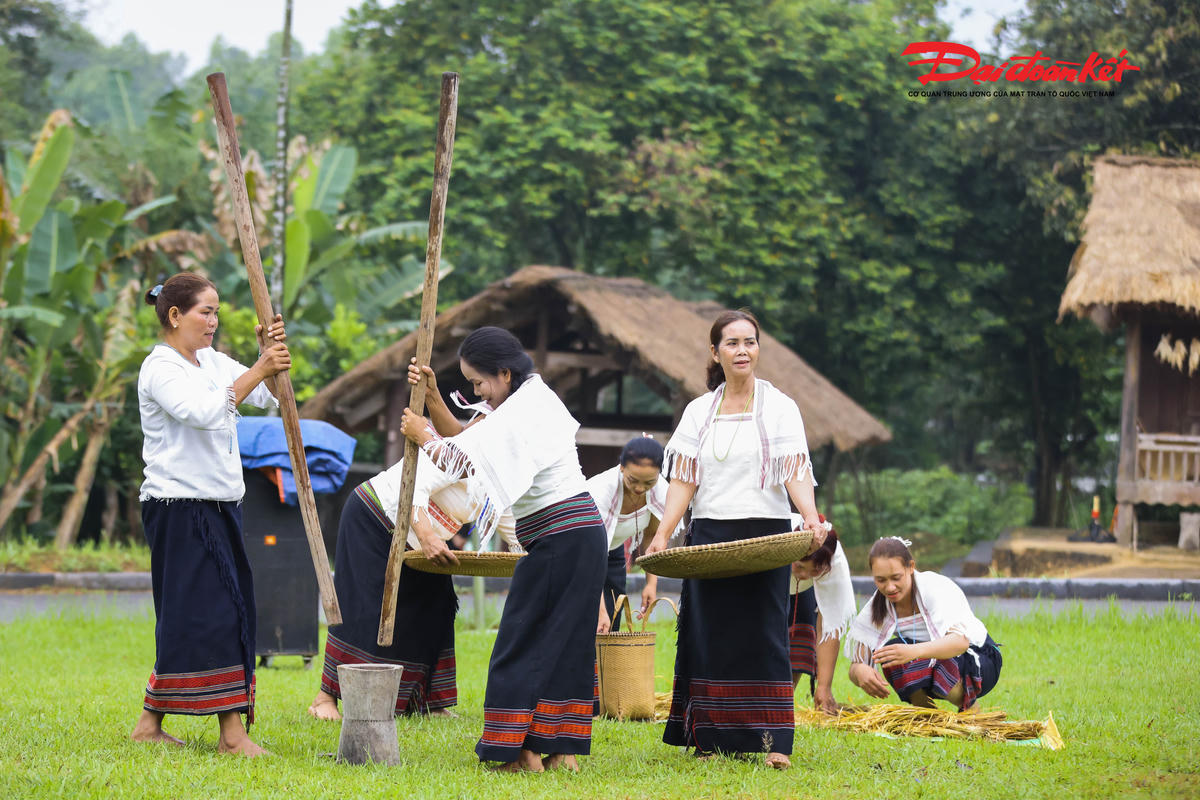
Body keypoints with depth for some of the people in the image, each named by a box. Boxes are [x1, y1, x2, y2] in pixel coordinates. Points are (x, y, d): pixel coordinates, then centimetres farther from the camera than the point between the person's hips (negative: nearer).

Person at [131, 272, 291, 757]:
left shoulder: (212, 362, 15)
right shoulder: (160, 368, -11)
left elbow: (265, 396, 10)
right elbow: (204, 411, -26)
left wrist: (270, 355, -7)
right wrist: (258, 369, -26)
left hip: (217, 507, 9)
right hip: (179, 506, -9)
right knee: (207, 612, -11)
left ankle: (150, 722, 15)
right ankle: (232, 731, -13)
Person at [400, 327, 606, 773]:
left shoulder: (522, 412, -16)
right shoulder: (531, 399, 16)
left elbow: (463, 461, -19)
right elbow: (465, 439, 16)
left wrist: (422, 435, -5)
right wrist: (433, 398, 5)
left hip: (560, 536, -10)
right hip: (580, 534, 10)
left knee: (523, 640, -5)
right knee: (567, 640, 10)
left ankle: (523, 752, -5)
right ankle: (564, 750, 11)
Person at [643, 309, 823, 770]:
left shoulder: (779, 407, 2)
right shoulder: (699, 412, 11)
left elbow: (796, 471, -8)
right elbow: (683, 480, 6)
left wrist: (811, 516, -27)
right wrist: (662, 535, -8)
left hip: (765, 535, -3)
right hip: (709, 535, 3)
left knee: (764, 632, -7)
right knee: (710, 633, 0)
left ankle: (774, 741, -7)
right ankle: (713, 737, 6)